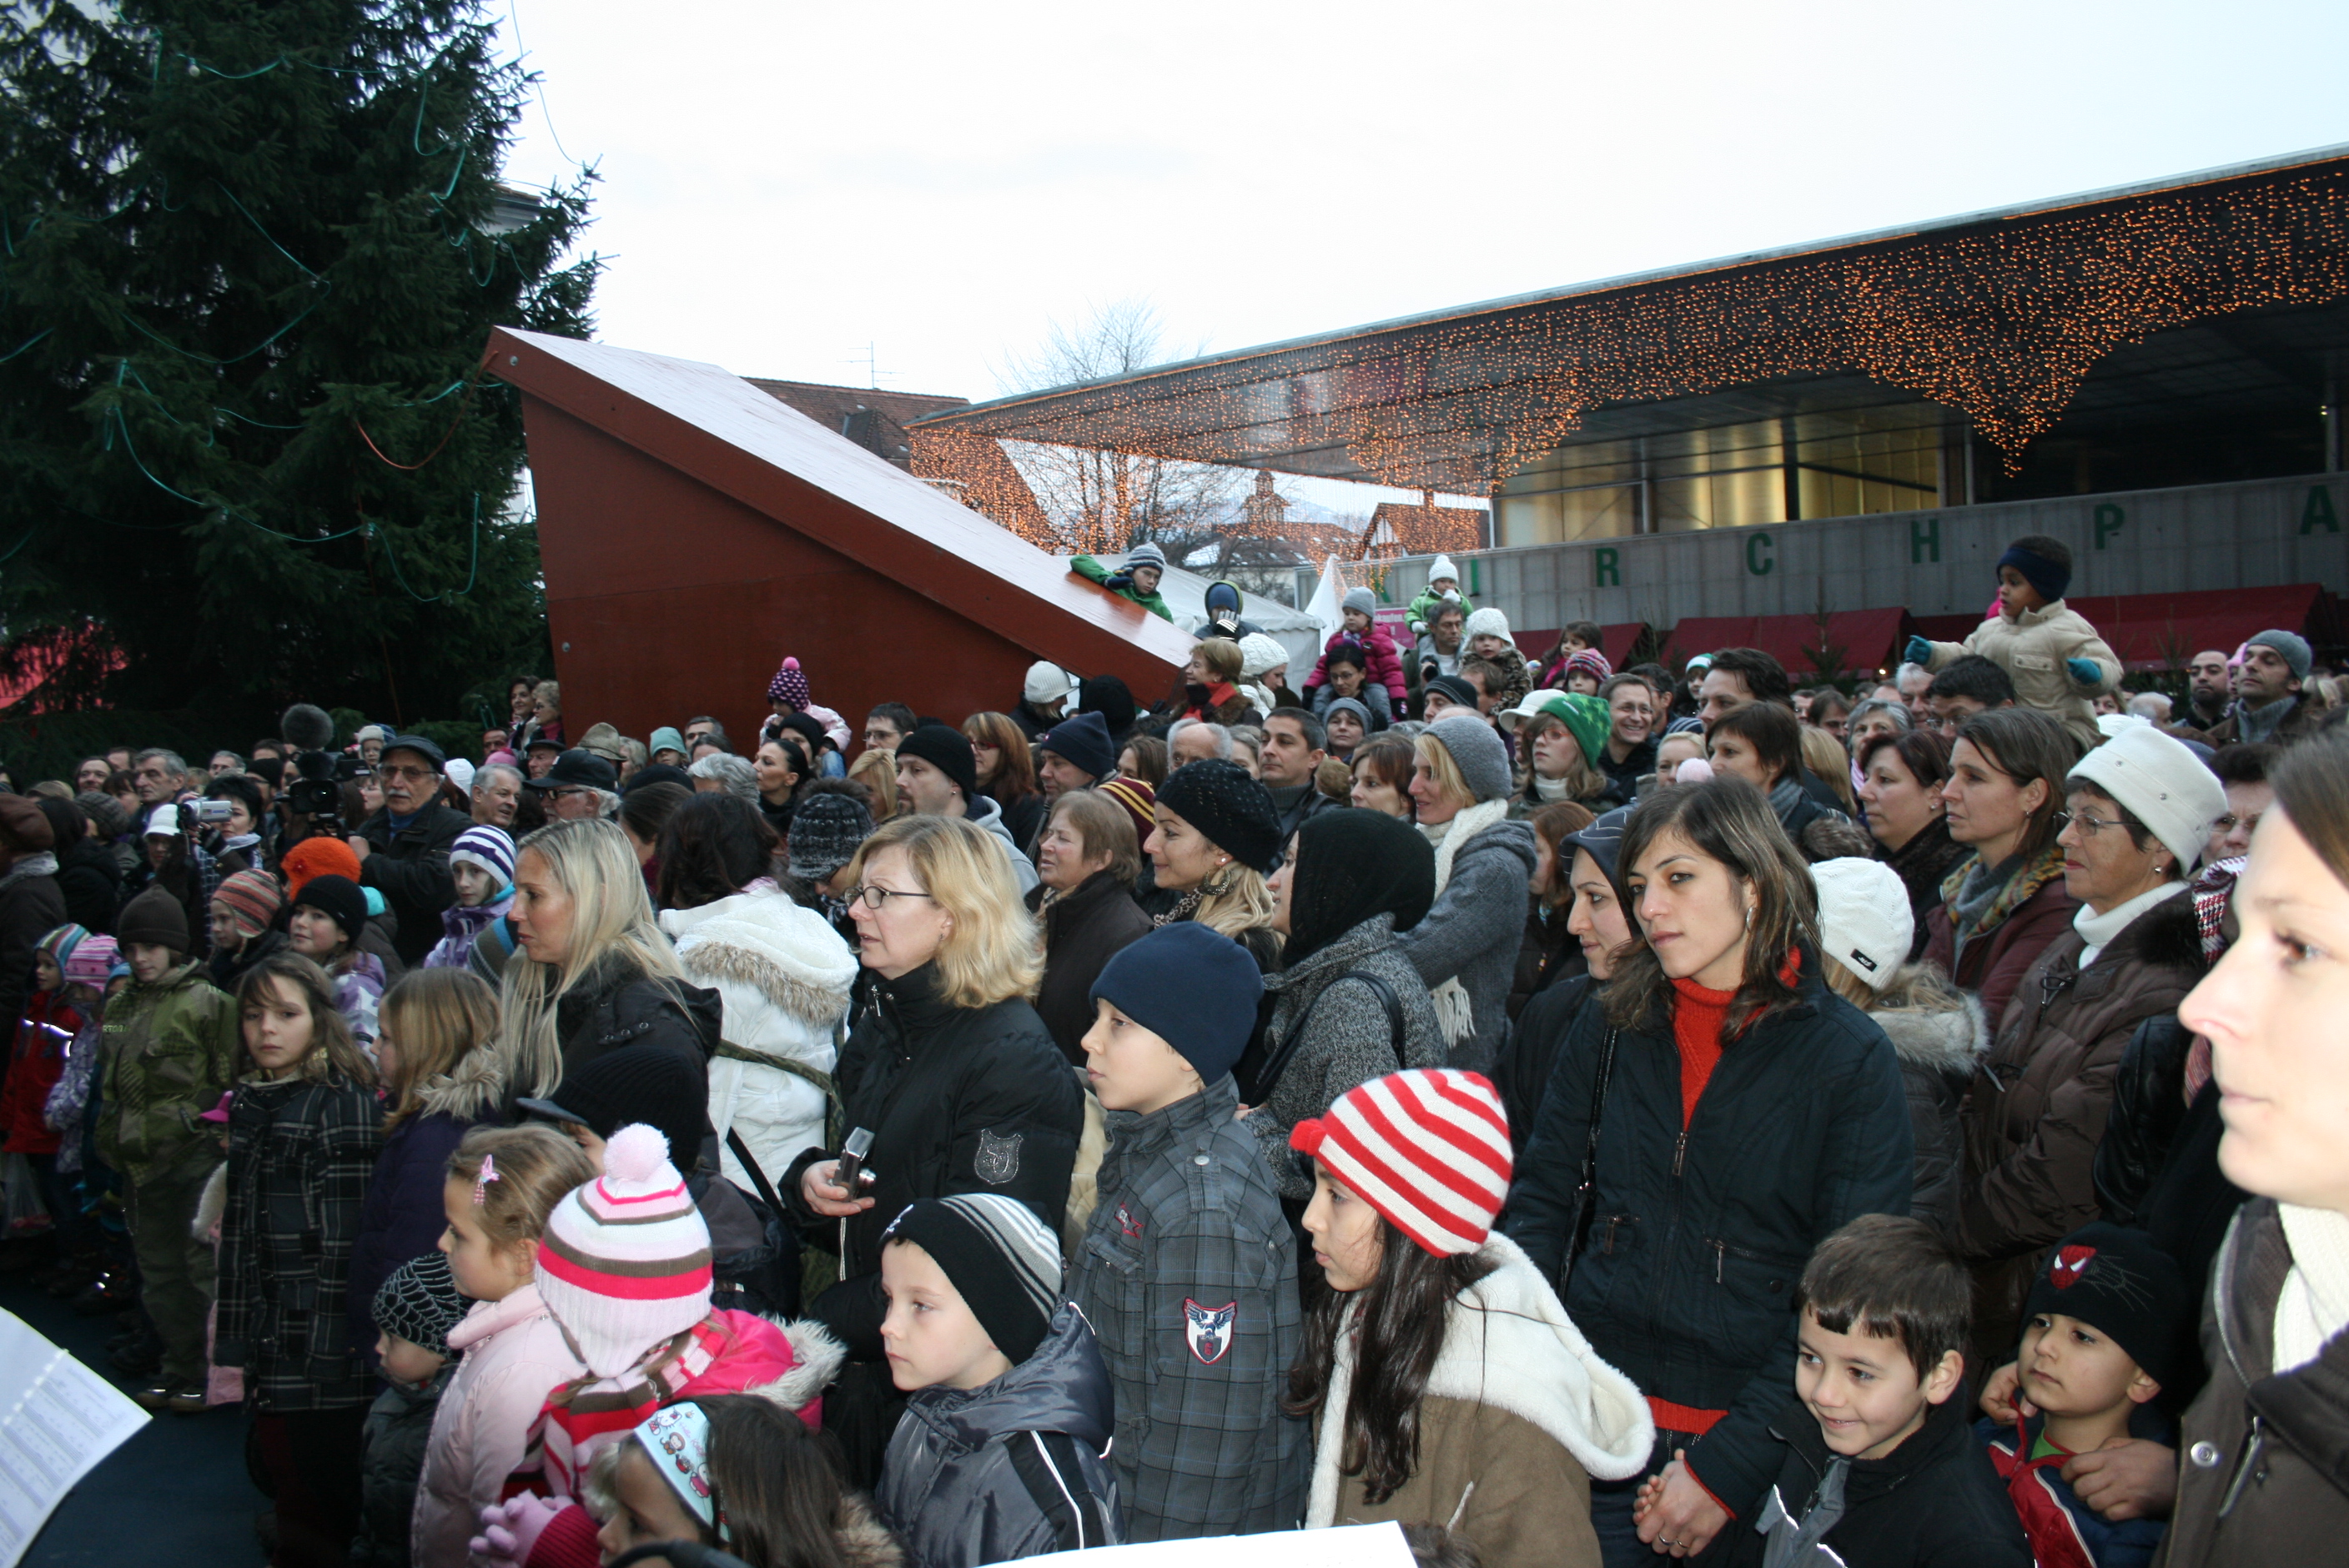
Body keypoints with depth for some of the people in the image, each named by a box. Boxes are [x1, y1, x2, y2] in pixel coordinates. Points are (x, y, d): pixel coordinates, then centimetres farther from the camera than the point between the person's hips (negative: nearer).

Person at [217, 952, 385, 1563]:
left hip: (322, 1352, -7)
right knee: (288, 1491, 13)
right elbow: (238, 1234, 16)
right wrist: (233, 1342, 13)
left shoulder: (344, 1105, -10)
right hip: (270, 1350, 7)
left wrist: (326, 1355, -16)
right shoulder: (250, 1106, 12)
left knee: (318, 1517, 1)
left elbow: (344, 1243, -13)